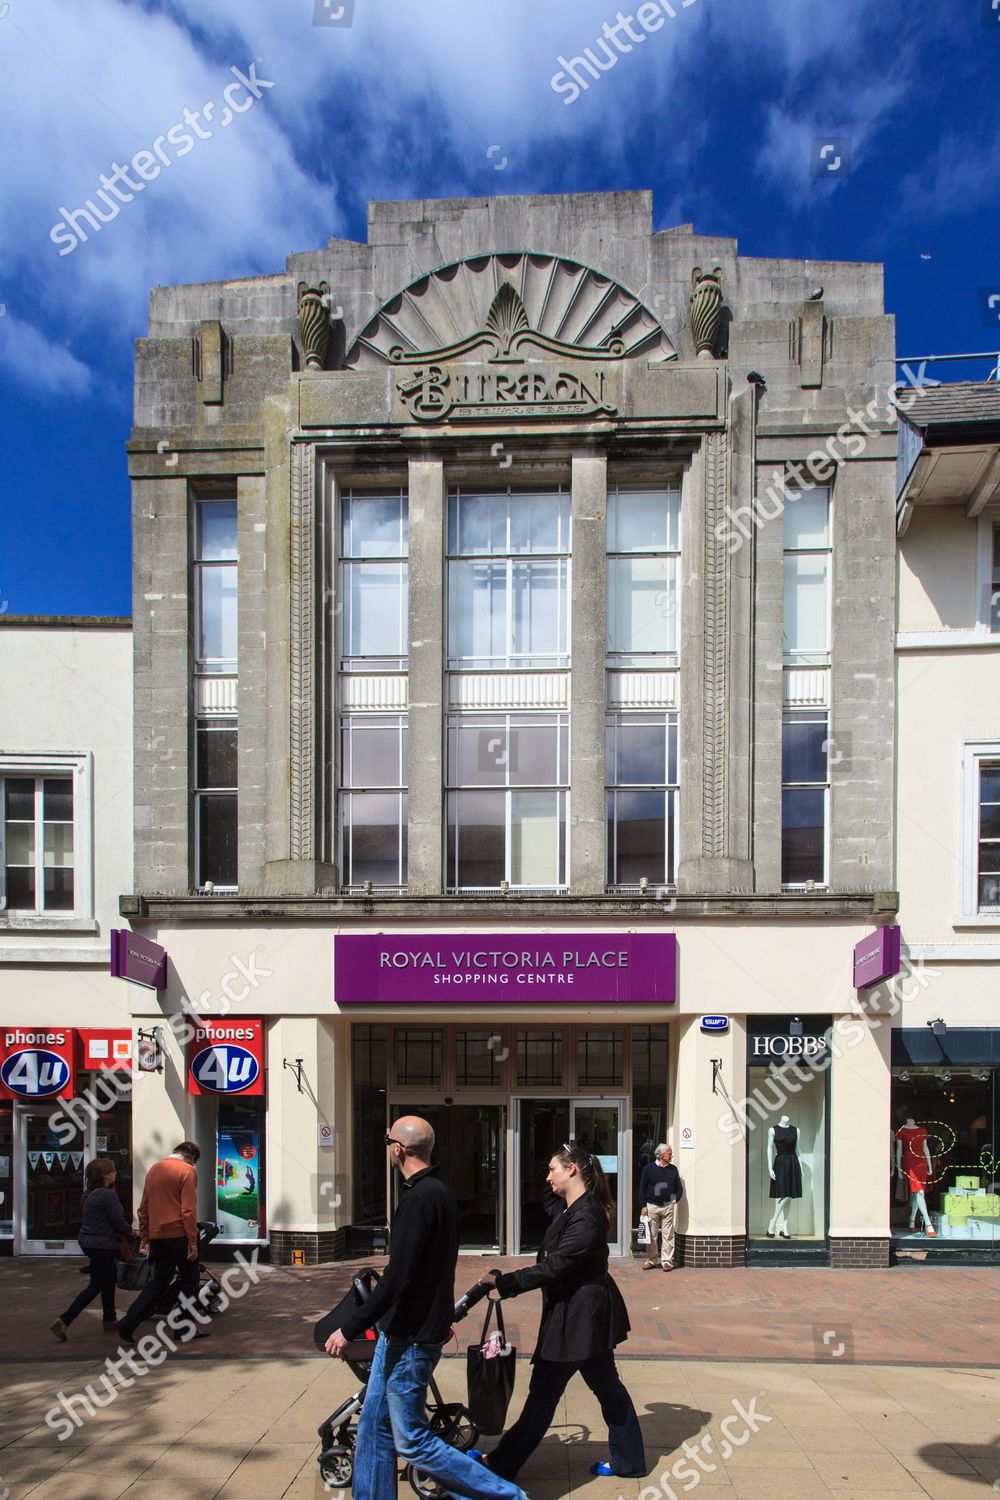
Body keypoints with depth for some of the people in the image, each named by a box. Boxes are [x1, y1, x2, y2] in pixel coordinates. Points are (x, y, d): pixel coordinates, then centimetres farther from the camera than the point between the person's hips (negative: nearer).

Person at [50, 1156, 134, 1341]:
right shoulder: (108, 1194, -19)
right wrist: (130, 1232, 3)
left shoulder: (90, 1194, 9)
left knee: (110, 1279, 19)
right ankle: (64, 1321, -4)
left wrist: (123, 1232, 11)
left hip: (89, 1241, 9)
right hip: (101, 1245, -9)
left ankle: (110, 1320, 26)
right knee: (96, 1286, 0)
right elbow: (118, 1221, -16)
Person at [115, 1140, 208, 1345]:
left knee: (159, 1280, 15)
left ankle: (128, 1324, 5)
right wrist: (193, 1242, -12)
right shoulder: (187, 1171, -9)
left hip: (157, 1236, 6)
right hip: (179, 1234, -6)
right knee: (189, 1281, 10)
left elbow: (144, 1209, 14)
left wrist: (144, 1239, 19)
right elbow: (188, 1210, -15)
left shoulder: (153, 1170, 12)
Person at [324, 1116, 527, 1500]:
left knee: (412, 1440, -1)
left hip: (411, 1338, -10)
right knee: (375, 1425, 15)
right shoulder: (438, 1190, 9)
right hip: (402, 1331, 10)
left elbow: (396, 1277, -26)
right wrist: (443, 1315, 28)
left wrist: (349, 1329, -22)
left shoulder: (419, 1198, -23)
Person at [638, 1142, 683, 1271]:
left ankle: (667, 1261, 7)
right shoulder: (648, 1168, -1)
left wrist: (675, 1200, -1)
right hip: (652, 1206, -2)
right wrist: (643, 1206, -4)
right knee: (652, 1235, 5)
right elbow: (642, 1188, 0)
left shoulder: (673, 1169, 7)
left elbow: (679, 1188, 14)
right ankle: (651, 1260, 14)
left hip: (668, 1206, 2)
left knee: (668, 1235, 0)